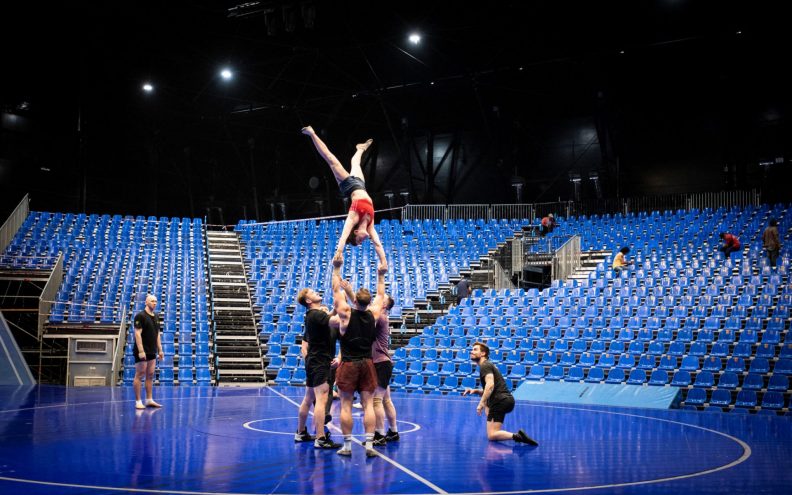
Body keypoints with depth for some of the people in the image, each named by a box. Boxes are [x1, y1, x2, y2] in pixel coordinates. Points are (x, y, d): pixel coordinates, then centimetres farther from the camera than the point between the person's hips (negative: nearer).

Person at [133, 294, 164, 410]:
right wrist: (141, 351, -22)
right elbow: (137, 334, -16)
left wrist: (160, 350, 13)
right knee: (139, 375, -2)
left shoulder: (156, 317, 12)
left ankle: (149, 400, 13)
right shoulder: (140, 316, -11)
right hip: (142, 352, -7)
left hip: (152, 352, 7)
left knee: (150, 376, 9)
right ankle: (138, 401, 2)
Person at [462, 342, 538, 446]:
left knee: (491, 436, -13)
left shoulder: (485, 366, -5)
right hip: (506, 399, 10)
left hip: (500, 401, -10)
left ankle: (517, 436, -31)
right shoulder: (488, 365, 25)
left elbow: (490, 385, -22)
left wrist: (481, 403, -23)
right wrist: (475, 391, 16)